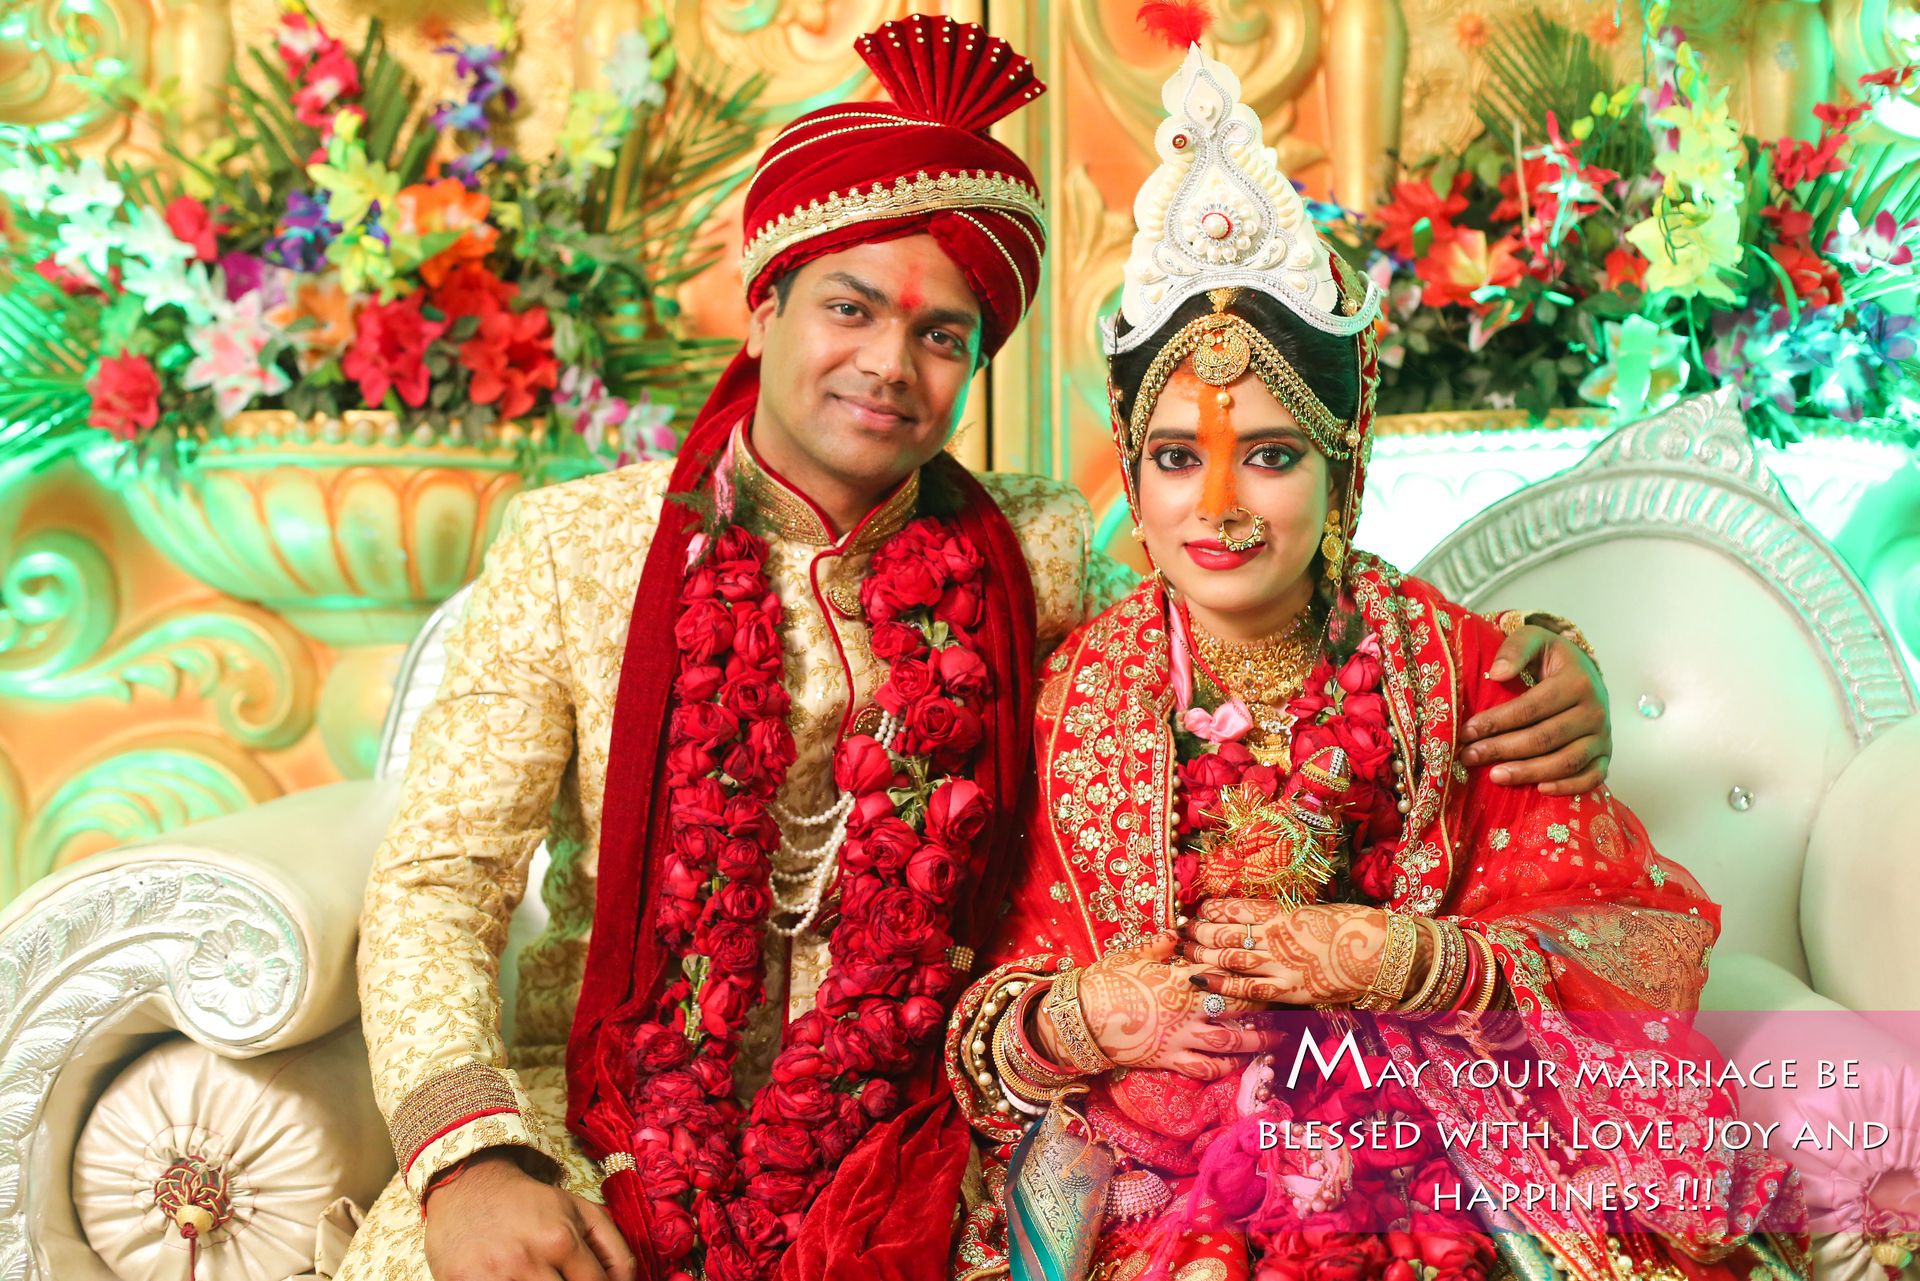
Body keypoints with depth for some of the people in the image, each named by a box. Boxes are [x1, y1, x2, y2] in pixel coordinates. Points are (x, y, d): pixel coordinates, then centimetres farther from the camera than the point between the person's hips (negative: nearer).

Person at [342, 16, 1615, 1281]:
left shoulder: (1035, 556, 4)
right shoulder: (573, 546, -1)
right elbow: (442, 877, -4)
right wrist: (471, 1161, -20)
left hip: (910, 1143, 2)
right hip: (614, 1123, -1)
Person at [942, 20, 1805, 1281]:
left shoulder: (1455, 667, 1)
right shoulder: (1073, 699, 2)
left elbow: (1643, 941, -3)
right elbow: (981, 1013, 4)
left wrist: (1396, 959, -16)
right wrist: (1073, 1020, -18)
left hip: (1436, 1163, 1)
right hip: (1148, 1165, 0)